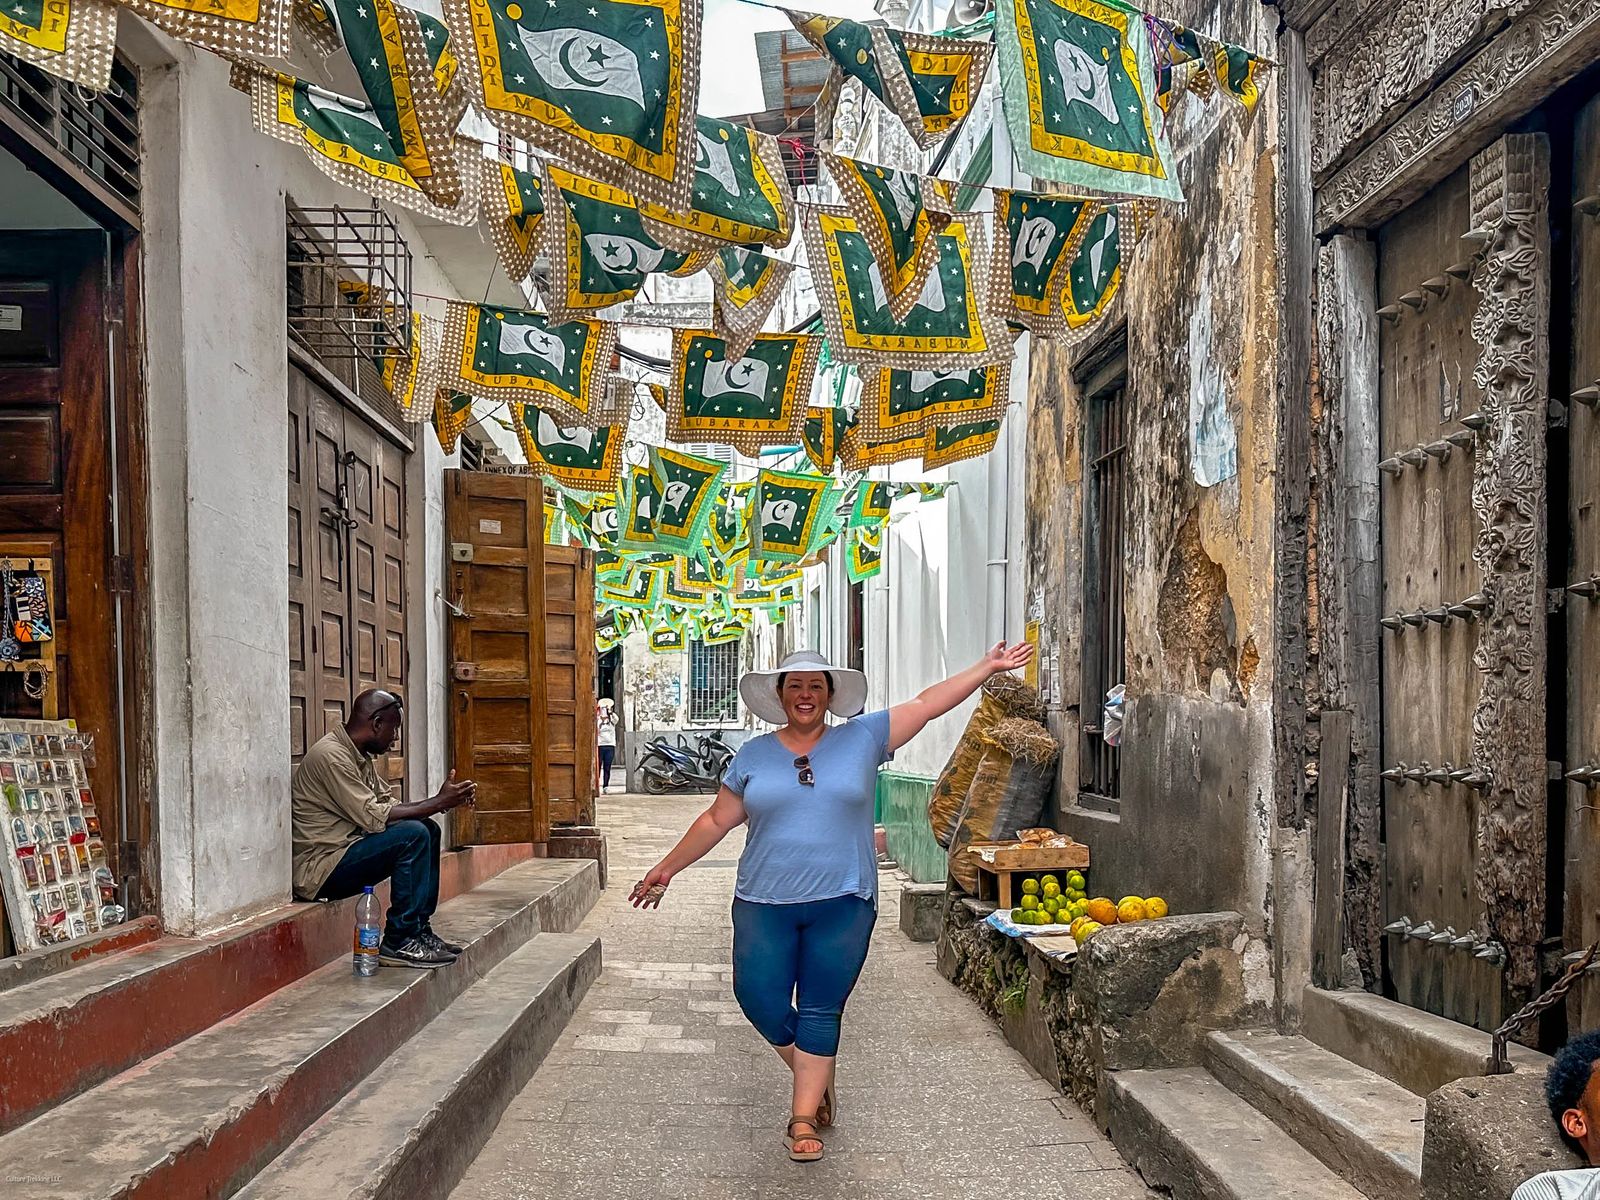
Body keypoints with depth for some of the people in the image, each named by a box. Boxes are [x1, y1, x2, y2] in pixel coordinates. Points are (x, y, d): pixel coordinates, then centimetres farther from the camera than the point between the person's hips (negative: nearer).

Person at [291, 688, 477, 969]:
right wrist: (438, 803, -18)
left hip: (343, 854, 10)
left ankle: (420, 930, 8)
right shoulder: (331, 755, -19)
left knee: (427, 829, 7)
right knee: (414, 835, -22)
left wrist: (441, 801, -2)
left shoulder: (360, 756, 12)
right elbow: (373, 817, -23)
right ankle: (398, 943, -15)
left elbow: (388, 805, 12)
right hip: (318, 870, -10)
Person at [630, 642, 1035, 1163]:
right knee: (760, 1001, -1)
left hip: (842, 904, -1)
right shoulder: (753, 755, 7)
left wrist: (988, 667, 0)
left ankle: (803, 1120, 14)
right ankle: (816, 1080, 26)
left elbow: (927, 703, 3)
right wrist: (667, 867, 14)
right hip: (765, 904, 1)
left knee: (821, 1011, 3)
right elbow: (716, 821, 13)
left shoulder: (863, 738, 3)